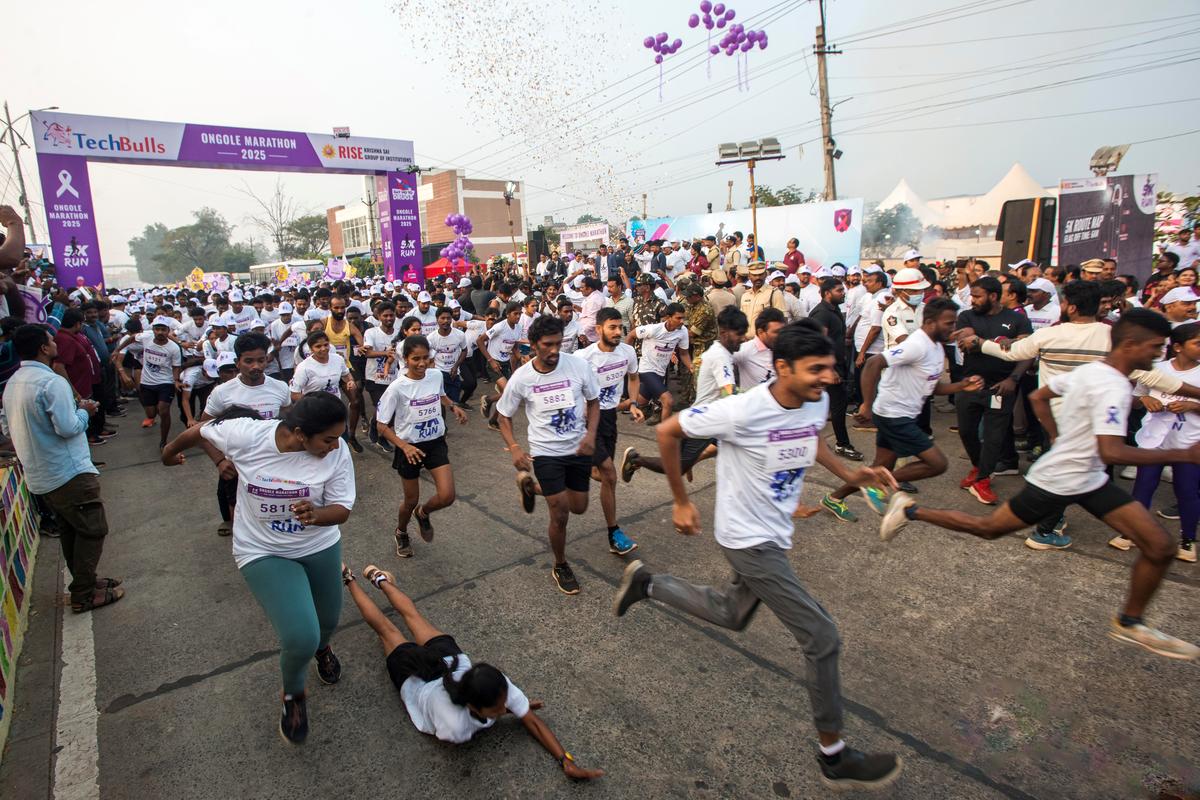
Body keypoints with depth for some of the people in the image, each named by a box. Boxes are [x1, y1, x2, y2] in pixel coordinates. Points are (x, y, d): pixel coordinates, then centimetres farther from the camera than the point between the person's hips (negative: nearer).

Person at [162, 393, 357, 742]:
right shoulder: (244, 435, -25)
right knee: (300, 637, -16)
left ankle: (322, 648, 61)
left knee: (328, 620, 20)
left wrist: (317, 515, -37)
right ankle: (293, 694, 20)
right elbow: (200, 431, -3)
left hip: (320, 546, 2)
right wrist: (171, 450, 18)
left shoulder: (337, 452, -23)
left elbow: (342, 509, -15)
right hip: (264, 552, -2)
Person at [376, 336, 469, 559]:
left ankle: (423, 513, 27)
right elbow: (382, 425, -15)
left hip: (436, 443, 3)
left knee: (447, 496, -10)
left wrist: (453, 406, -3)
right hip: (410, 448, -3)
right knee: (411, 500, 11)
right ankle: (401, 533, 45)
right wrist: (404, 446, -28)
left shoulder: (437, 375, -7)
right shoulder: (397, 387, -20)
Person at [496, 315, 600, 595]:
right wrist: (514, 448, -14)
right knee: (560, 515, -1)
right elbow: (504, 415, 1)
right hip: (546, 452, -3)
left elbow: (593, 401, 2)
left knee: (579, 508, 15)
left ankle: (531, 485, 40)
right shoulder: (521, 378, -14)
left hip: (579, 449, 3)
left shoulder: (579, 365, -13)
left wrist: (591, 434, -14)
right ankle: (561, 567, 27)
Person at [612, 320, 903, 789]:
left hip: (775, 534, 8)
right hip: (747, 539, -8)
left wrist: (849, 474, 1)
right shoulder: (742, 411, -28)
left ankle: (647, 583, 41)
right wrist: (681, 502, -10)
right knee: (822, 637, -3)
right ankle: (834, 757, 19)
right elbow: (668, 432, -17)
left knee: (733, 615, 26)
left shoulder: (817, 402, -7)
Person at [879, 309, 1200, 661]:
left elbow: (1038, 397, 16)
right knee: (988, 528, 4)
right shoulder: (1113, 387, -24)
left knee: (1161, 547, 8)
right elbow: (1111, 452, -31)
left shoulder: (1090, 369, 4)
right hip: (1057, 483, -9)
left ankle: (1130, 623, 26)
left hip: (1090, 479, 9)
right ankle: (910, 509, 18)